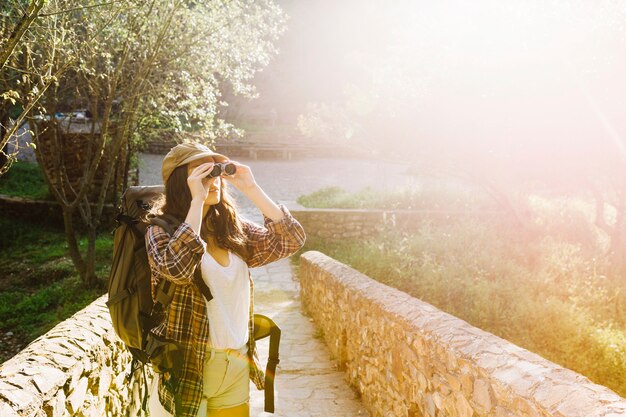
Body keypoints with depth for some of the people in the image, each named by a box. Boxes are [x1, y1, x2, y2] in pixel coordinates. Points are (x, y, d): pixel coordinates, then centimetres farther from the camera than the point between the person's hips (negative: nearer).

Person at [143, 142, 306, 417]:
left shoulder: (234, 229, 5)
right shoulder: (161, 230, -8)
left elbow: (291, 240, -3)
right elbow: (176, 268, -29)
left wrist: (250, 188, -8)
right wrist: (197, 201, -24)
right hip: (187, 369, -5)